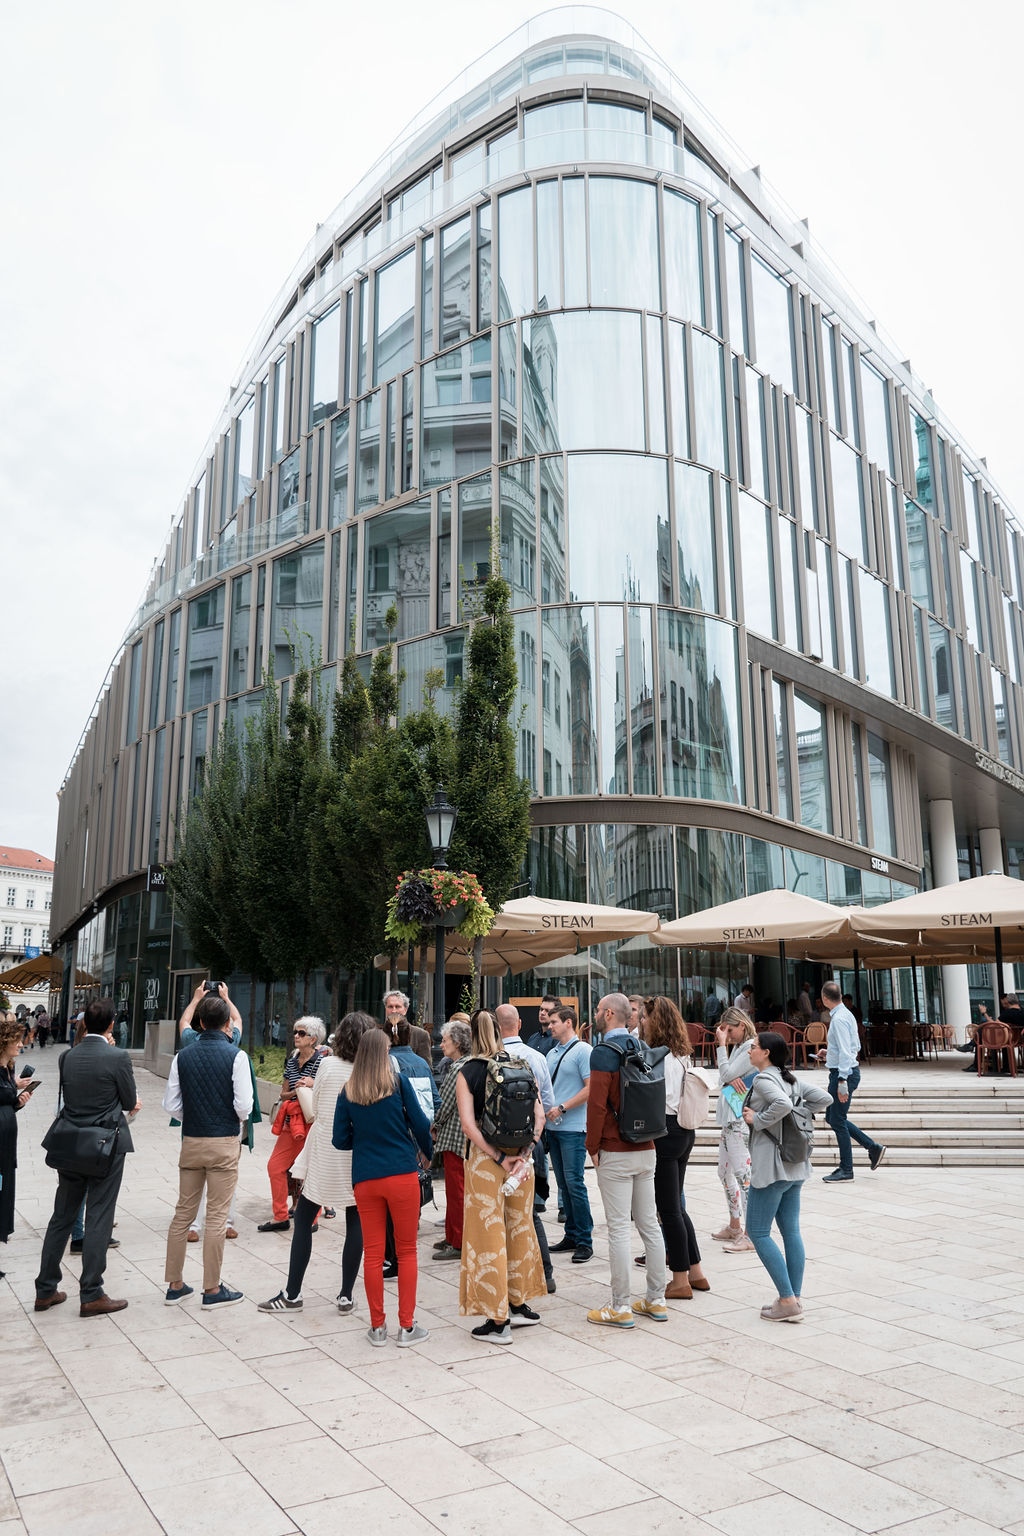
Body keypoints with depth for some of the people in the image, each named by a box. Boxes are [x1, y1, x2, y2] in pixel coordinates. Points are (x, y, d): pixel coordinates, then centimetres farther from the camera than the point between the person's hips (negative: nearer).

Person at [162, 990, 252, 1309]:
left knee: (183, 1212, 14)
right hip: (224, 1142, -4)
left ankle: (175, 1285, 23)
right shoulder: (236, 1056, -12)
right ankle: (212, 1289, 11)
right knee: (217, 1216, 4)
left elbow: (171, 1105, 2)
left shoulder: (183, 1056, 1)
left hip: (191, 1141, 4)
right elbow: (244, 1105, -14)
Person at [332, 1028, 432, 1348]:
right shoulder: (398, 1081, -4)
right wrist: (427, 1153, 15)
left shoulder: (348, 1092, 3)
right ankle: (407, 1327, 12)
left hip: (364, 1178, 2)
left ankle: (378, 1327, 17)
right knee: (407, 1251, 8)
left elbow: (340, 1140, 5)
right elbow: (420, 1123, -3)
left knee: (372, 1253, 10)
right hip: (402, 1174, -2)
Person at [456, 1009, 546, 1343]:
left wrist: (500, 1158, -16)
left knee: (489, 1233, 4)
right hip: (520, 1154, 4)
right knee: (520, 1227, 18)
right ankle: (520, 1305, 28)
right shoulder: (522, 1065, 2)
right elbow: (539, 1115, -5)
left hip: (484, 1156, -4)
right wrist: (525, 1153, -9)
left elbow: (468, 1124, -17)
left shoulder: (467, 1072, -7)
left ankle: (498, 1320, 9)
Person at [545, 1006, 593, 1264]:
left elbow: (590, 1088, -14)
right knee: (563, 1184, 11)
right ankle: (571, 1235, 19)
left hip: (573, 1128, -7)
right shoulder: (552, 1054, 15)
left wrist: (562, 1108, -16)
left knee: (574, 1183, -7)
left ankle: (585, 1241, 0)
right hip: (553, 1127, 7)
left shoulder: (582, 1050, -7)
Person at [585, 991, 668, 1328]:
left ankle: (620, 1308, 5)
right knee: (650, 1224, 12)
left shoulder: (604, 1053, -14)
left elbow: (597, 1104, -18)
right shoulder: (641, 1048, 8)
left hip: (615, 1152, -7)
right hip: (646, 1149, 7)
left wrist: (593, 1146, -8)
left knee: (618, 1229, -1)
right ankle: (656, 1301, 20)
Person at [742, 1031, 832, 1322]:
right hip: (795, 1166, 9)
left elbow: (783, 1104, -32)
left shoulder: (762, 1079, -14)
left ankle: (787, 1301, -1)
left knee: (758, 1232, 0)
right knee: (791, 1230, 12)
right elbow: (825, 1098, 9)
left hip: (771, 1164, -9)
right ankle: (795, 1299, 16)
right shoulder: (790, 1078, 11)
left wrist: (757, 1120, -19)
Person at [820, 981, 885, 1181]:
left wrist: (842, 1082, -25)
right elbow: (855, 1046, 19)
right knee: (832, 1117, 18)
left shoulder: (839, 1019, -19)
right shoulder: (847, 1014, 11)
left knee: (838, 1121, 0)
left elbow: (846, 1052, -24)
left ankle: (846, 1170, 10)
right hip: (842, 1073, 10)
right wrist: (831, 1052, 25)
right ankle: (873, 1147, 22)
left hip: (843, 1073, -10)